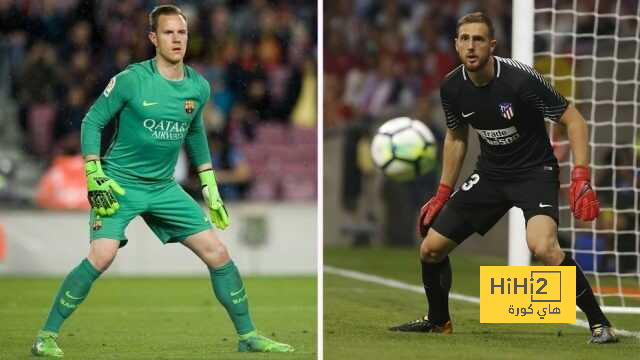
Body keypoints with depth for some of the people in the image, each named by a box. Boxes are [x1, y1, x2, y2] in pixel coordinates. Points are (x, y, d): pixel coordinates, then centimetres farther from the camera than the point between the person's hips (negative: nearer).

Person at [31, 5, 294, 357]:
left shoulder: (198, 87, 1)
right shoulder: (131, 80, -14)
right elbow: (92, 122, -5)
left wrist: (210, 189, 19)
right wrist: (94, 176, -14)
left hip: (164, 187, 5)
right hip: (119, 184, -5)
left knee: (218, 253, 0)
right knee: (101, 256, -24)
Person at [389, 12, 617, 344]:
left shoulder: (520, 79, -24)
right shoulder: (451, 88, -7)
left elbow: (574, 121, -16)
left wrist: (581, 179, -26)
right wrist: (442, 194, 14)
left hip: (535, 171, -6)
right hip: (490, 173, 6)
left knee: (542, 246, -34)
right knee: (431, 248, 4)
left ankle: (598, 323, -18)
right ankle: (438, 321, 32)